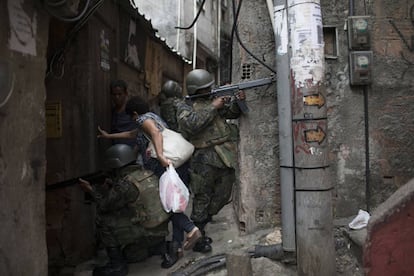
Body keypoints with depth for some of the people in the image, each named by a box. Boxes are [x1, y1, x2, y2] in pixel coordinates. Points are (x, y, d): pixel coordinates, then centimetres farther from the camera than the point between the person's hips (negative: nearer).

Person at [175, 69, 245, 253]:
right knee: (202, 198, 0)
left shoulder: (214, 98, 15)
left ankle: (200, 224, 33)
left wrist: (238, 101, -11)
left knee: (223, 195, 13)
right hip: (205, 158, -6)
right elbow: (191, 124, -19)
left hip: (225, 155, 6)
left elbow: (232, 112, 11)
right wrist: (212, 107, -17)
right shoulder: (184, 107, -1)